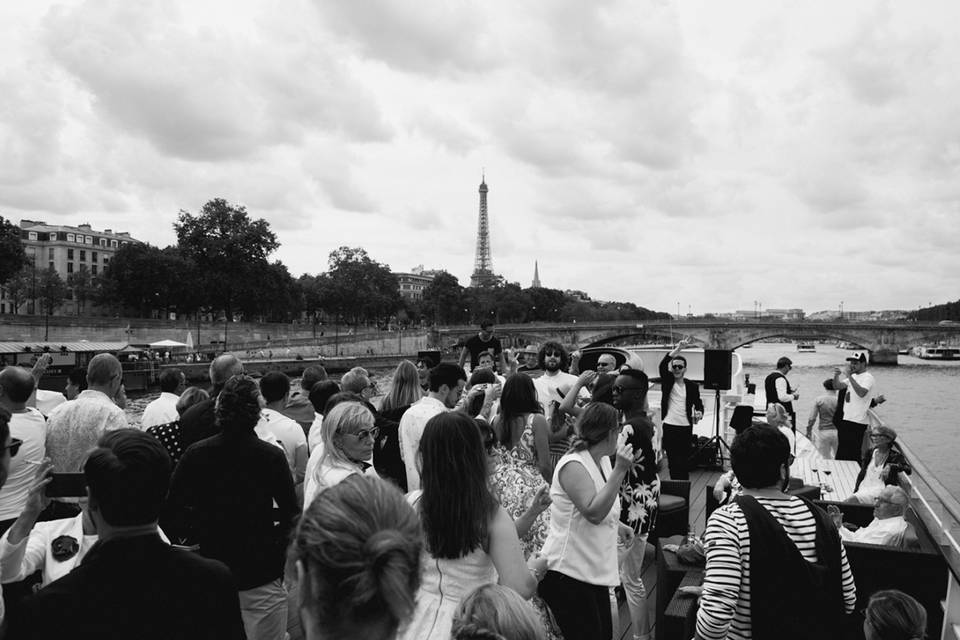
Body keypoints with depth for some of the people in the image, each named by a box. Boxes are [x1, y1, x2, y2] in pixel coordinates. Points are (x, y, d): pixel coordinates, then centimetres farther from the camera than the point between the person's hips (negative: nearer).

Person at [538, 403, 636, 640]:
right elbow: (593, 513, -28)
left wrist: (617, 525, 7)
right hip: (568, 574, -9)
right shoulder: (573, 465, -19)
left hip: (593, 570, 9)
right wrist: (619, 471, -28)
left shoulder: (602, 461, 8)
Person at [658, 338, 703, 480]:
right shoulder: (667, 381, 2)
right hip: (669, 427, 0)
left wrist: (699, 412, -16)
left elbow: (698, 403, 8)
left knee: (684, 462, -1)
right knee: (672, 462, 4)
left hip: (686, 428, 0)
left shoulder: (692, 386, 6)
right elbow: (662, 365, -14)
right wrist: (677, 349, -23)